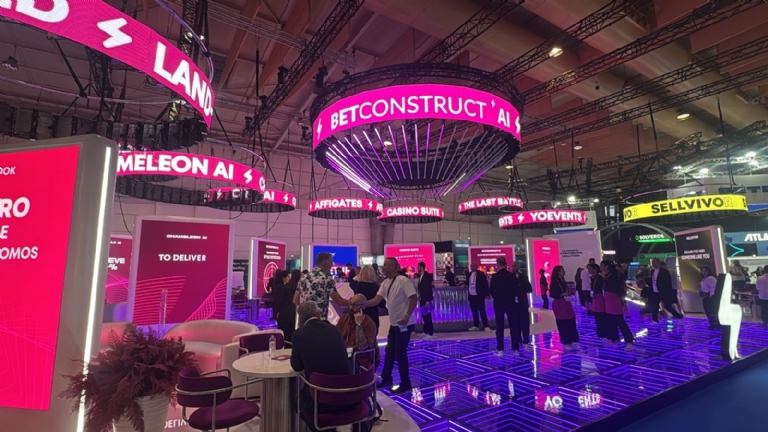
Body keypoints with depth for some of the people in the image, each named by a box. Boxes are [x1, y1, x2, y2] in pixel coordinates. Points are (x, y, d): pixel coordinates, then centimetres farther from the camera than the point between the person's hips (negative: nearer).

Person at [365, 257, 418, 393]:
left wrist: (407, 316, -24)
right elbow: (376, 300, 0)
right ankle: (386, 379, 32)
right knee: (389, 352, 17)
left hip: (404, 323, -8)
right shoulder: (385, 283, 5)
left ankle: (405, 384, 13)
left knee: (400, 353, -2)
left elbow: (414, 298, -20)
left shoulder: (403, 280, -18)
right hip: (394, 323, 8)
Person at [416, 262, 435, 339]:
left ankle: (430, 334, -1)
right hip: (422, 299, 8)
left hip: (426, 299, -8)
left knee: (427, 316, -6)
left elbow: (429, 288, -19)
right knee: (424, 315, 13)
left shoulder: (427, 276, -14)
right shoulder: (420, 276, 11)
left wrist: (428, 300, -22)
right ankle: (426, 332, 21)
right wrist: (419, 297, 11)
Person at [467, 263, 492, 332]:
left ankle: (486, 326, -1)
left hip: (479, 295, -6)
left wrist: (487, 294, -12)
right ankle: (475, 325, 17)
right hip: (471, 295, 6)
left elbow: (485, 284, -8)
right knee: (474, 311, 10)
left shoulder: (481, 274, -6)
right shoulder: (469, 274, 12)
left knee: (482, 311, -4)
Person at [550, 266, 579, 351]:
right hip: (559, 304, -8)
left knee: (572, 323, 6)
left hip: (566, 303, 8)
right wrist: (562, 294, -21)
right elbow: (552, 294, -17)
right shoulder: (554, 282, -12)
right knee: (562, 324, 0)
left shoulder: (563, 281, 11)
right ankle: (566, 343, 9)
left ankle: (572, 342, 15)